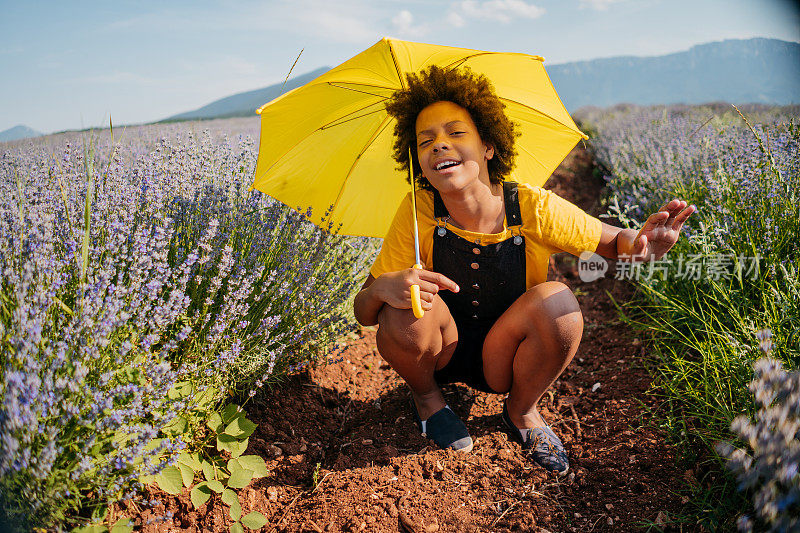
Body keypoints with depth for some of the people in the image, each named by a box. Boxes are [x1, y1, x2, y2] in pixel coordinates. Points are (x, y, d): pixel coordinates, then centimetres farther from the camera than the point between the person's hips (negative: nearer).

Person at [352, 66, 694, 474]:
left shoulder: (533, 209, -21)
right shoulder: (418, 214, -21)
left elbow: (612, 242, -8)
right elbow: (362, 313, -16)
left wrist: (640, 244, -34)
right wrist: (382, 287, -41)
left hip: (502, 360, 0)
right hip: (441, 354, 0)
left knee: (558, 302, -29)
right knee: (406, 306, -31)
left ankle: (521, 411, 3)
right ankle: (426, 397, 5)